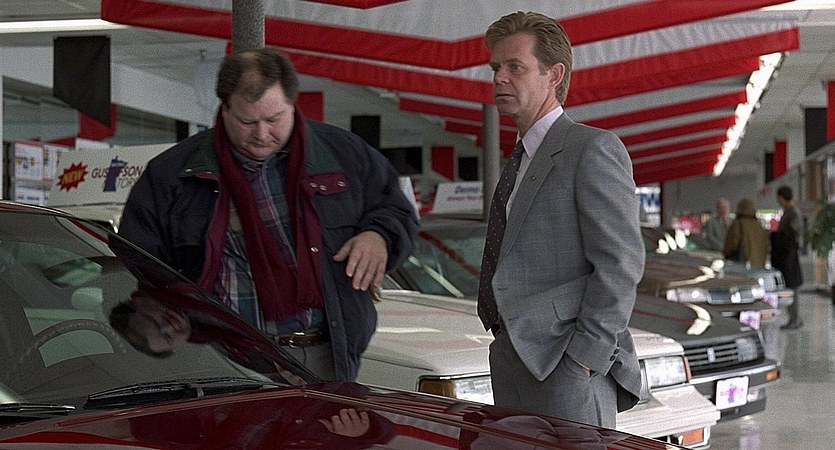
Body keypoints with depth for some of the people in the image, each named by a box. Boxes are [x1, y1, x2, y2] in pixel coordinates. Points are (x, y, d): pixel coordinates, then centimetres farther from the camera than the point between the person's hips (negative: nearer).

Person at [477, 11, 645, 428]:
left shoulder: (593, 149, -8)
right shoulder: (521, 160, 20)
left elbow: (620, 264, -15)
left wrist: (584, 358, -18)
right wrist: (504, 350, 12)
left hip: (566, 370, -8)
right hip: (513, 367, 8)